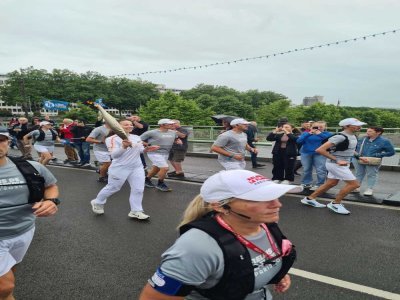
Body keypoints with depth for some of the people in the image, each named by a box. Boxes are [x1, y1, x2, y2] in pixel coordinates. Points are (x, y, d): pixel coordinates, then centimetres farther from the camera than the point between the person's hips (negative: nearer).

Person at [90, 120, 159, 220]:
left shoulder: (137, 138, 6)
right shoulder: (113, 139, -14)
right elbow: (113, 155, -22)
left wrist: (146, 149, -3)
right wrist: (123, 147, -38)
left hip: (137, 167, 6)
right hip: (120, 168, -6)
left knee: (138, 189, 3)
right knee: (112, 188, 9)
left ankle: (136, 211, 13)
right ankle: (97, 203, 35)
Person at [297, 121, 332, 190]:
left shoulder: (327, 134, 1)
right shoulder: (306, 133, 5)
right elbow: (299, 141, -6)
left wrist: (320, 134, -16)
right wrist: (308, 134, -12)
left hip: (320, 154, -2)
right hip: (306, 153, 3)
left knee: (321, 170, -9)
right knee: (306, 169, 9)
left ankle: (319, 185, 0)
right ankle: (306, 183, 22)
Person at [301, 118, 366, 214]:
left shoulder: (353, 136, 6)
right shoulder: (340, 137, -23)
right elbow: (320, 150, -30)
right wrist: (336, 160, -27)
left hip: (342, 164, 10)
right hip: (336, 164, -10)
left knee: (331, 183, 16)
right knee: (354, 184, -7)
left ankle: (310, 199, 25)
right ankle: (335, 204, 6)